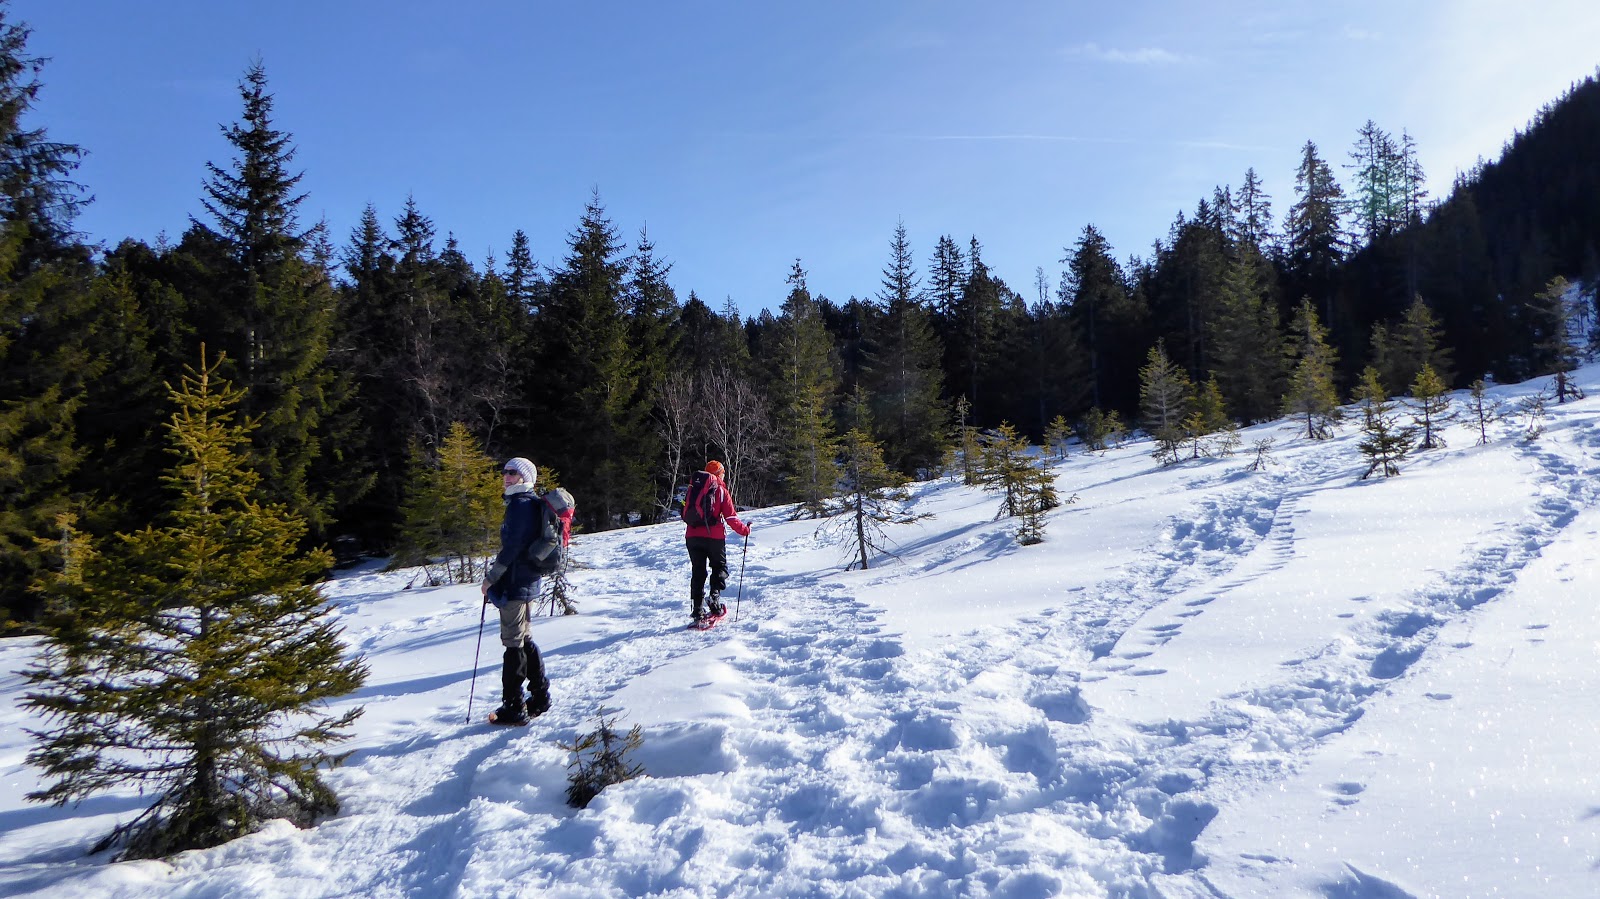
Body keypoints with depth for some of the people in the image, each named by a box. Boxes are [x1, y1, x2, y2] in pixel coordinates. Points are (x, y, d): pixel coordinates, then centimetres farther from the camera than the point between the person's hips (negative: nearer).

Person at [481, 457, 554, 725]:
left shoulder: (521, 504, -14)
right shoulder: (526, 504, 17)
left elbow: (513, 547, -20)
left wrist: (491, 577, -13)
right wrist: (496, 577, 20)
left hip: (515, 583, -10)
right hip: (526, 581, 10)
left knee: (514, 643, -5)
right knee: (524, 640, 17)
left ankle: (513, 707, -1)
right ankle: (540, 697, 24)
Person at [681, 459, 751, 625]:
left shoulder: (693, 487, 10)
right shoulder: (721, 490, -1)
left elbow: (684, 513, 14)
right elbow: (730, 516, -4)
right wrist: (744, 530, 9)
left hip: (692, 536, 3)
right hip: (714, 536, -3)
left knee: (697, 572, 10)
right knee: (720, 568, 15)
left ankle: (698, 611, 7)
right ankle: (715, 597, -8)